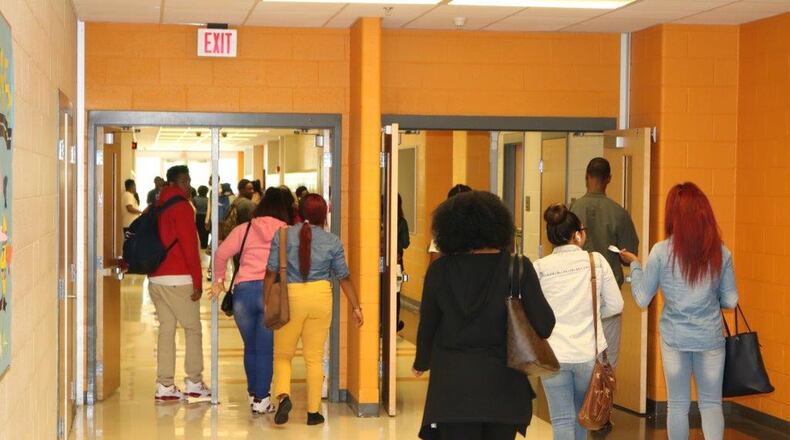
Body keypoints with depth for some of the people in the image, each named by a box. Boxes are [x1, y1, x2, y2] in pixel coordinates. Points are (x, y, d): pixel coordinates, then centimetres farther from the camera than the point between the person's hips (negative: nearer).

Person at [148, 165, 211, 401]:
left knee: (166, 329, 8)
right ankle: (194, 383, 6)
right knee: (193, 329, 4)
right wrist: (198, 281, -10)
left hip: (155, 279, 7)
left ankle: (164, 386, 5)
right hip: (179, 279, -7)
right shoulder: (182, 207, -8)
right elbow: (190, 246, -13)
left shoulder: (157, 207, 16)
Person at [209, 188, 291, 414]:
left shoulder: (244, 229, 9)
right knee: (266, 349, 5)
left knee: (250, 347, 15)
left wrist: (219, 280, 13)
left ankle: (254, 394, 26)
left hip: (243, 290, 2)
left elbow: (221, 253, 2)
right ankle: (261, 400, 6)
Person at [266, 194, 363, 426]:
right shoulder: (332, 241, 0)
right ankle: (313, 412, 14)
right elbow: (344, 277, 4)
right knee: (314, 357, 10)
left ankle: (283, 395, -12)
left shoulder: (283, 236, -3)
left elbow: (271, 272, -4)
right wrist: (356, 306, 11)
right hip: (320, 296, 1)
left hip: (290, 296, -1)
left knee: (282, 355, 13)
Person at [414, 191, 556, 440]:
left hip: (452, 384, 0)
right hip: (504, 386, 1)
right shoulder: (518, 267, -7)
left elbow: (427, 327, 4)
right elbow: (544, 327, -9)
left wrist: (422, 363, 23)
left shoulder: (439, 270, -4)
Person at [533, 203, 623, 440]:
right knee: (582, 413, 23)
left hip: (553, 355, -1)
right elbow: (615, 305, 1)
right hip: (588, 352, 1)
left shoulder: (539, 268, -6)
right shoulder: (596, 260, -4)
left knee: (562, 420, 5)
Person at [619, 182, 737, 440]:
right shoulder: (721, 252, -6)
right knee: (711, 404, 10)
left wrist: (633, 263, 9)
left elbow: (642, 299, -4)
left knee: (677, 405, 12)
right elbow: (730, 301, 0)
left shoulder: (661, 252, -10)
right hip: (710, 338, 1)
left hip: (674, 338, 0)